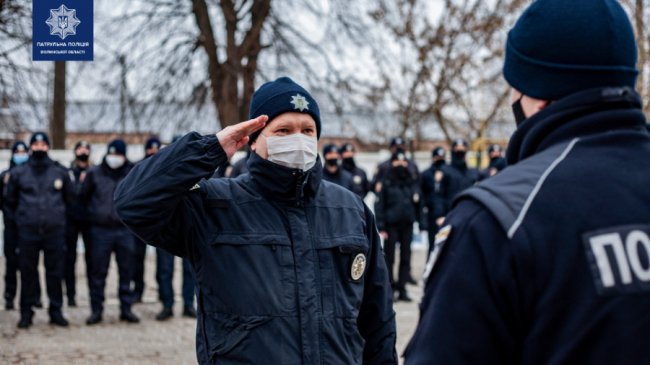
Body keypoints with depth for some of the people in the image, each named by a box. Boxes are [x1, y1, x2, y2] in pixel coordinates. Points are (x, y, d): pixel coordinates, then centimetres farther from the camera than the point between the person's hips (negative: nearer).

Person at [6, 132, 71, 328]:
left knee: (55, 272, 4)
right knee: (27, 272, 2)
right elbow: (10, 200, 15)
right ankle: (26, 312, 10)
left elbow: (69, 197, 19)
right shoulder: (18, 172, 4)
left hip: (55, 231, 1)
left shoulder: (60, 172, 6)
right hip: (27, 231, -1)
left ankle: (56, 311, 13)